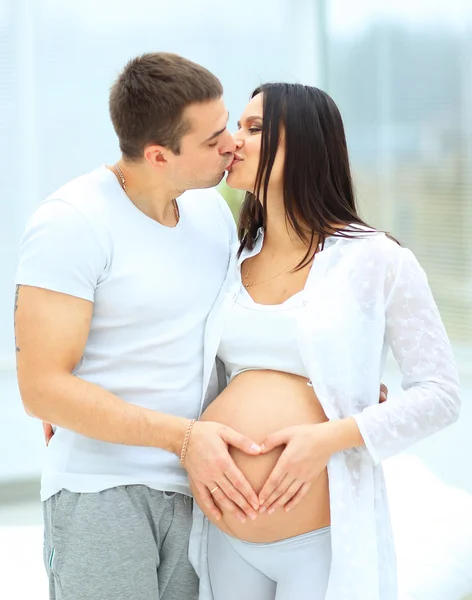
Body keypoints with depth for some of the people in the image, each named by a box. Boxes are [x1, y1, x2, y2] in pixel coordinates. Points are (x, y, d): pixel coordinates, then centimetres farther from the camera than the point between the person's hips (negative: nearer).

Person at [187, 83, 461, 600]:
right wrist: (190, 441, -7)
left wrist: (332, 437, -17)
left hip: (324, 538, -4)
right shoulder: (234, 262, 8)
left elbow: (440, 394, -5)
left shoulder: (376, 261, -5)